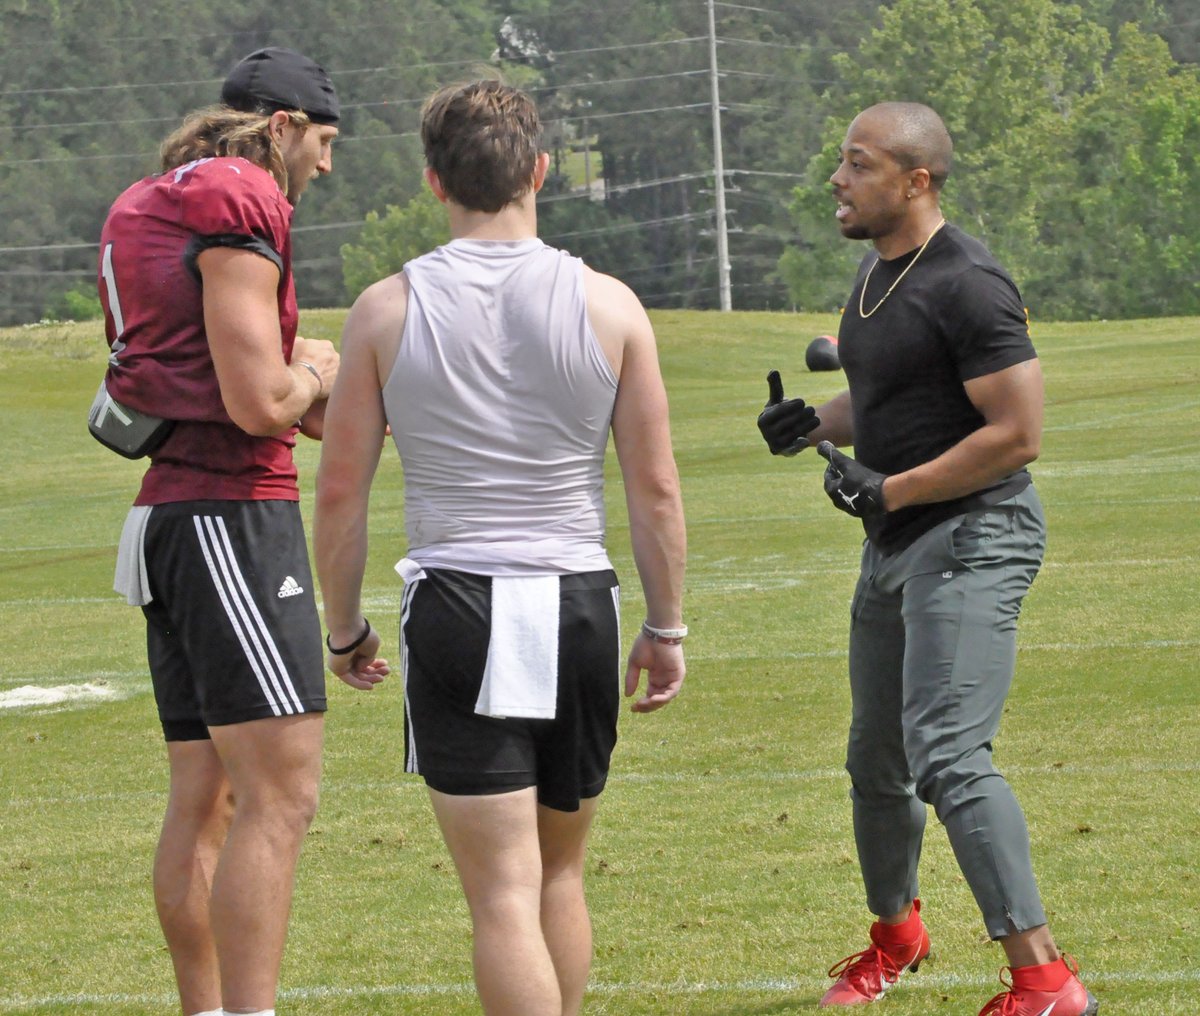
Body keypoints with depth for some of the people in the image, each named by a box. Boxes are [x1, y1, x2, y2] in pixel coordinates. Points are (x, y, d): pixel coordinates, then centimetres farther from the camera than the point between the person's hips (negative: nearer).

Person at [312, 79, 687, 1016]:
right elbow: (656, 491, 0)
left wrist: (345, 628, 12)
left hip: (455, 607, -2)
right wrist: (666, 629, 11)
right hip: (580, 605, 2)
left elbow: (340, 493, -1)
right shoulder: (607, 305, 0)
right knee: (562, 873, 20)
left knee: (504, 894, -4)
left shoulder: (388, 310, -2)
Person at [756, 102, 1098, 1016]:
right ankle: (896, 933, 42)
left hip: (973, 538, -10)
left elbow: (1019, 434, -21)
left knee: (947, 756, -23)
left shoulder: (966, 284, -18)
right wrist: (815, 422, 8)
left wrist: (893, 489, -21)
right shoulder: (878, 272, 13)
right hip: (896, 544, 10)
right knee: (877, 762, 19)